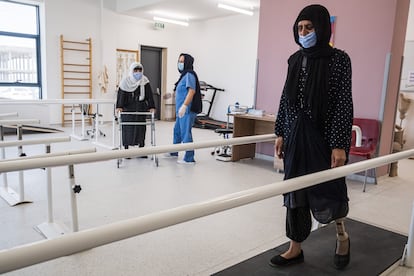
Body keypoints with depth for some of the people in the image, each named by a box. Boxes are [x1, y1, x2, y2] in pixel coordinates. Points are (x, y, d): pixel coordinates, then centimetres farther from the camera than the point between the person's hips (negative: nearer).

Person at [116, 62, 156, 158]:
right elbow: (121, 94, -8)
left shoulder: (145, 82, 4)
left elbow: (149, 95, 0)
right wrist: (119, 106, -19)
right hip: (127, 110, -2)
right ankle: (126, 150, 11)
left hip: (141, 110, 2)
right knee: (127, 129, 1)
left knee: (141, 128, 4)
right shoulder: (125, 81, -1)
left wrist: (151, 107, -11)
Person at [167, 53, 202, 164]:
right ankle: (173, 152, 39)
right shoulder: (184, 74, 17)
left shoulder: (189, 74, -12)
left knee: (186, 133, -6)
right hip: (182, 110, 11)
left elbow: (192, 91, -23)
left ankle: (189, 159, 2)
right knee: (177, 130, 22)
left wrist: (184, 105, -27)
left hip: (187, 110, -11)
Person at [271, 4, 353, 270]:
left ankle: (342, 236, 37)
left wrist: (340, 145, -15)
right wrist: (281, 133, 9)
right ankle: (296, 249, 24)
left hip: (324, 136, -4)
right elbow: (286, 98, 11)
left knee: (329, 191, 5)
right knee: (294, 190, 8)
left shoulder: (339, 59, -6)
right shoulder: (295, 59, 8)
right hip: (296, 136, 5)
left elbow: (344, 103, -10)